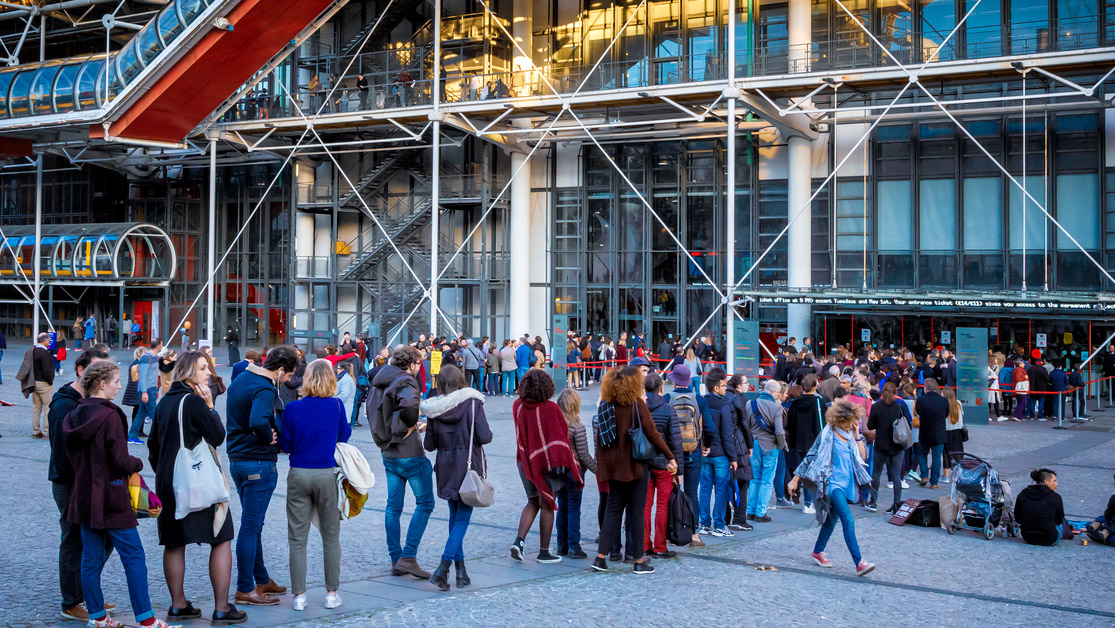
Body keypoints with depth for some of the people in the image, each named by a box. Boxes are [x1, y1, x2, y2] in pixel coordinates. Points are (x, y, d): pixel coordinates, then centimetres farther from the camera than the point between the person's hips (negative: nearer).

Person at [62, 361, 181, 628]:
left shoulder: (73, 416, 6)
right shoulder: (109, 415, -17)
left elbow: (73, 455, 13)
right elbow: (119, 459, -18)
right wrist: (138, 464, 0)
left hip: (84, 495, 8)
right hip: (111, 498, -8)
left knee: (91, 557, 12)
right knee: (133, 556, -1)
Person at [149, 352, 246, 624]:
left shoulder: (164, 402, 11)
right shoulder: (194, 401, -14)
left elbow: (153, 444, 17)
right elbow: (218, 436, -12)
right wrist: (210, 406, -7)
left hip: (167, 483, 8)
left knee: (174, 543, 12)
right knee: (221, 540, 0)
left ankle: (178, 605, 17)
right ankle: (222, 609, -2)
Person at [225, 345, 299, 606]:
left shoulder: (240, 379, 11)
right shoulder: (264, 389, -20)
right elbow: (258, 421, -38)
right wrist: (268, 437, -19)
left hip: (237, 459, 10)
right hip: (258, 463, -10)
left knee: (253, 523, 18)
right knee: (251, 526, -2)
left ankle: (262, 580, 30)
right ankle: (245, 589, 4)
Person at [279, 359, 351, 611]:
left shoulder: (292, 408, -6)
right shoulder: (337, 406, -6)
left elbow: (284, 446, 1)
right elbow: (344, 436, 8)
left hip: (299, 476, 0)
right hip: (327, 475, 0)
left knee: (297, 538, 7)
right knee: (331, 536, 11)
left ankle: (299, 595, 9)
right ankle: (332, 593, 15)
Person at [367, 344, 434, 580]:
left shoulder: (379, 383, 12)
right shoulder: (406, 383, -15)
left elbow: (373, 412, 20)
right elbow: (408, 406, -36)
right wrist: (412, 425, -17)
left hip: (388, 453, 8)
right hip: (409, 454, -8)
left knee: (393, 506, 11)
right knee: (424, 502, 1)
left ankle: (396, 560, 15)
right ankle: (408, 557, -6)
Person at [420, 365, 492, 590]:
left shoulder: (433, 409, -1)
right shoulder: (472, 402, -10)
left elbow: (429, 445, 3)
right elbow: (484, 437, -15)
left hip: (446, 468, 3)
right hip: (470, 467, -3)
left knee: (454, 516, 17)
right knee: (462, 517, 0)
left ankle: (461, 569, 16)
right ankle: (442, 568, -13)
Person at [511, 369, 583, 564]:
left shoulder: (517, 406, -3)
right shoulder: (551, 409, -16)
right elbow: (562, 435, -8)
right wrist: (568, 460, 2)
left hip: (526, 461, 4)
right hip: (548, 460, -4)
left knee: (533, 502, 18)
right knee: (547, 505, 5)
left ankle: (519, 540, -1)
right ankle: (544, 552, 11)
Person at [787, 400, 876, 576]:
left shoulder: (850, 434, 8)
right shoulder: (827, 434, -9)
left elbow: (862, 456, 5)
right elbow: (811, 456, -4)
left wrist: (857, 436, -5)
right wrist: (796, 479, -3)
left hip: (846, 483, 7)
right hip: (833, 483, -7)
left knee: (832, 519, 17)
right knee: (848, 521, -17)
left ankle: (818, 551, 35)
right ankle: (859, 563, -23)